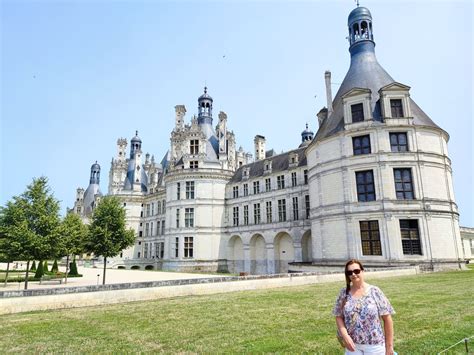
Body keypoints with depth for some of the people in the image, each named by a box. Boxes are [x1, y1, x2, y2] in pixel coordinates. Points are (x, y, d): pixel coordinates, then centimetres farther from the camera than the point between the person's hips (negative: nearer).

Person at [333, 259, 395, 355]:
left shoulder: (374, 291, -8)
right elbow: (339, 317, 3)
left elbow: (387, 318, -5)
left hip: (374, 345, -2)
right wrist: (345, 335, -11)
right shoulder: (344, 293, -2)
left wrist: (389, 346, -5)